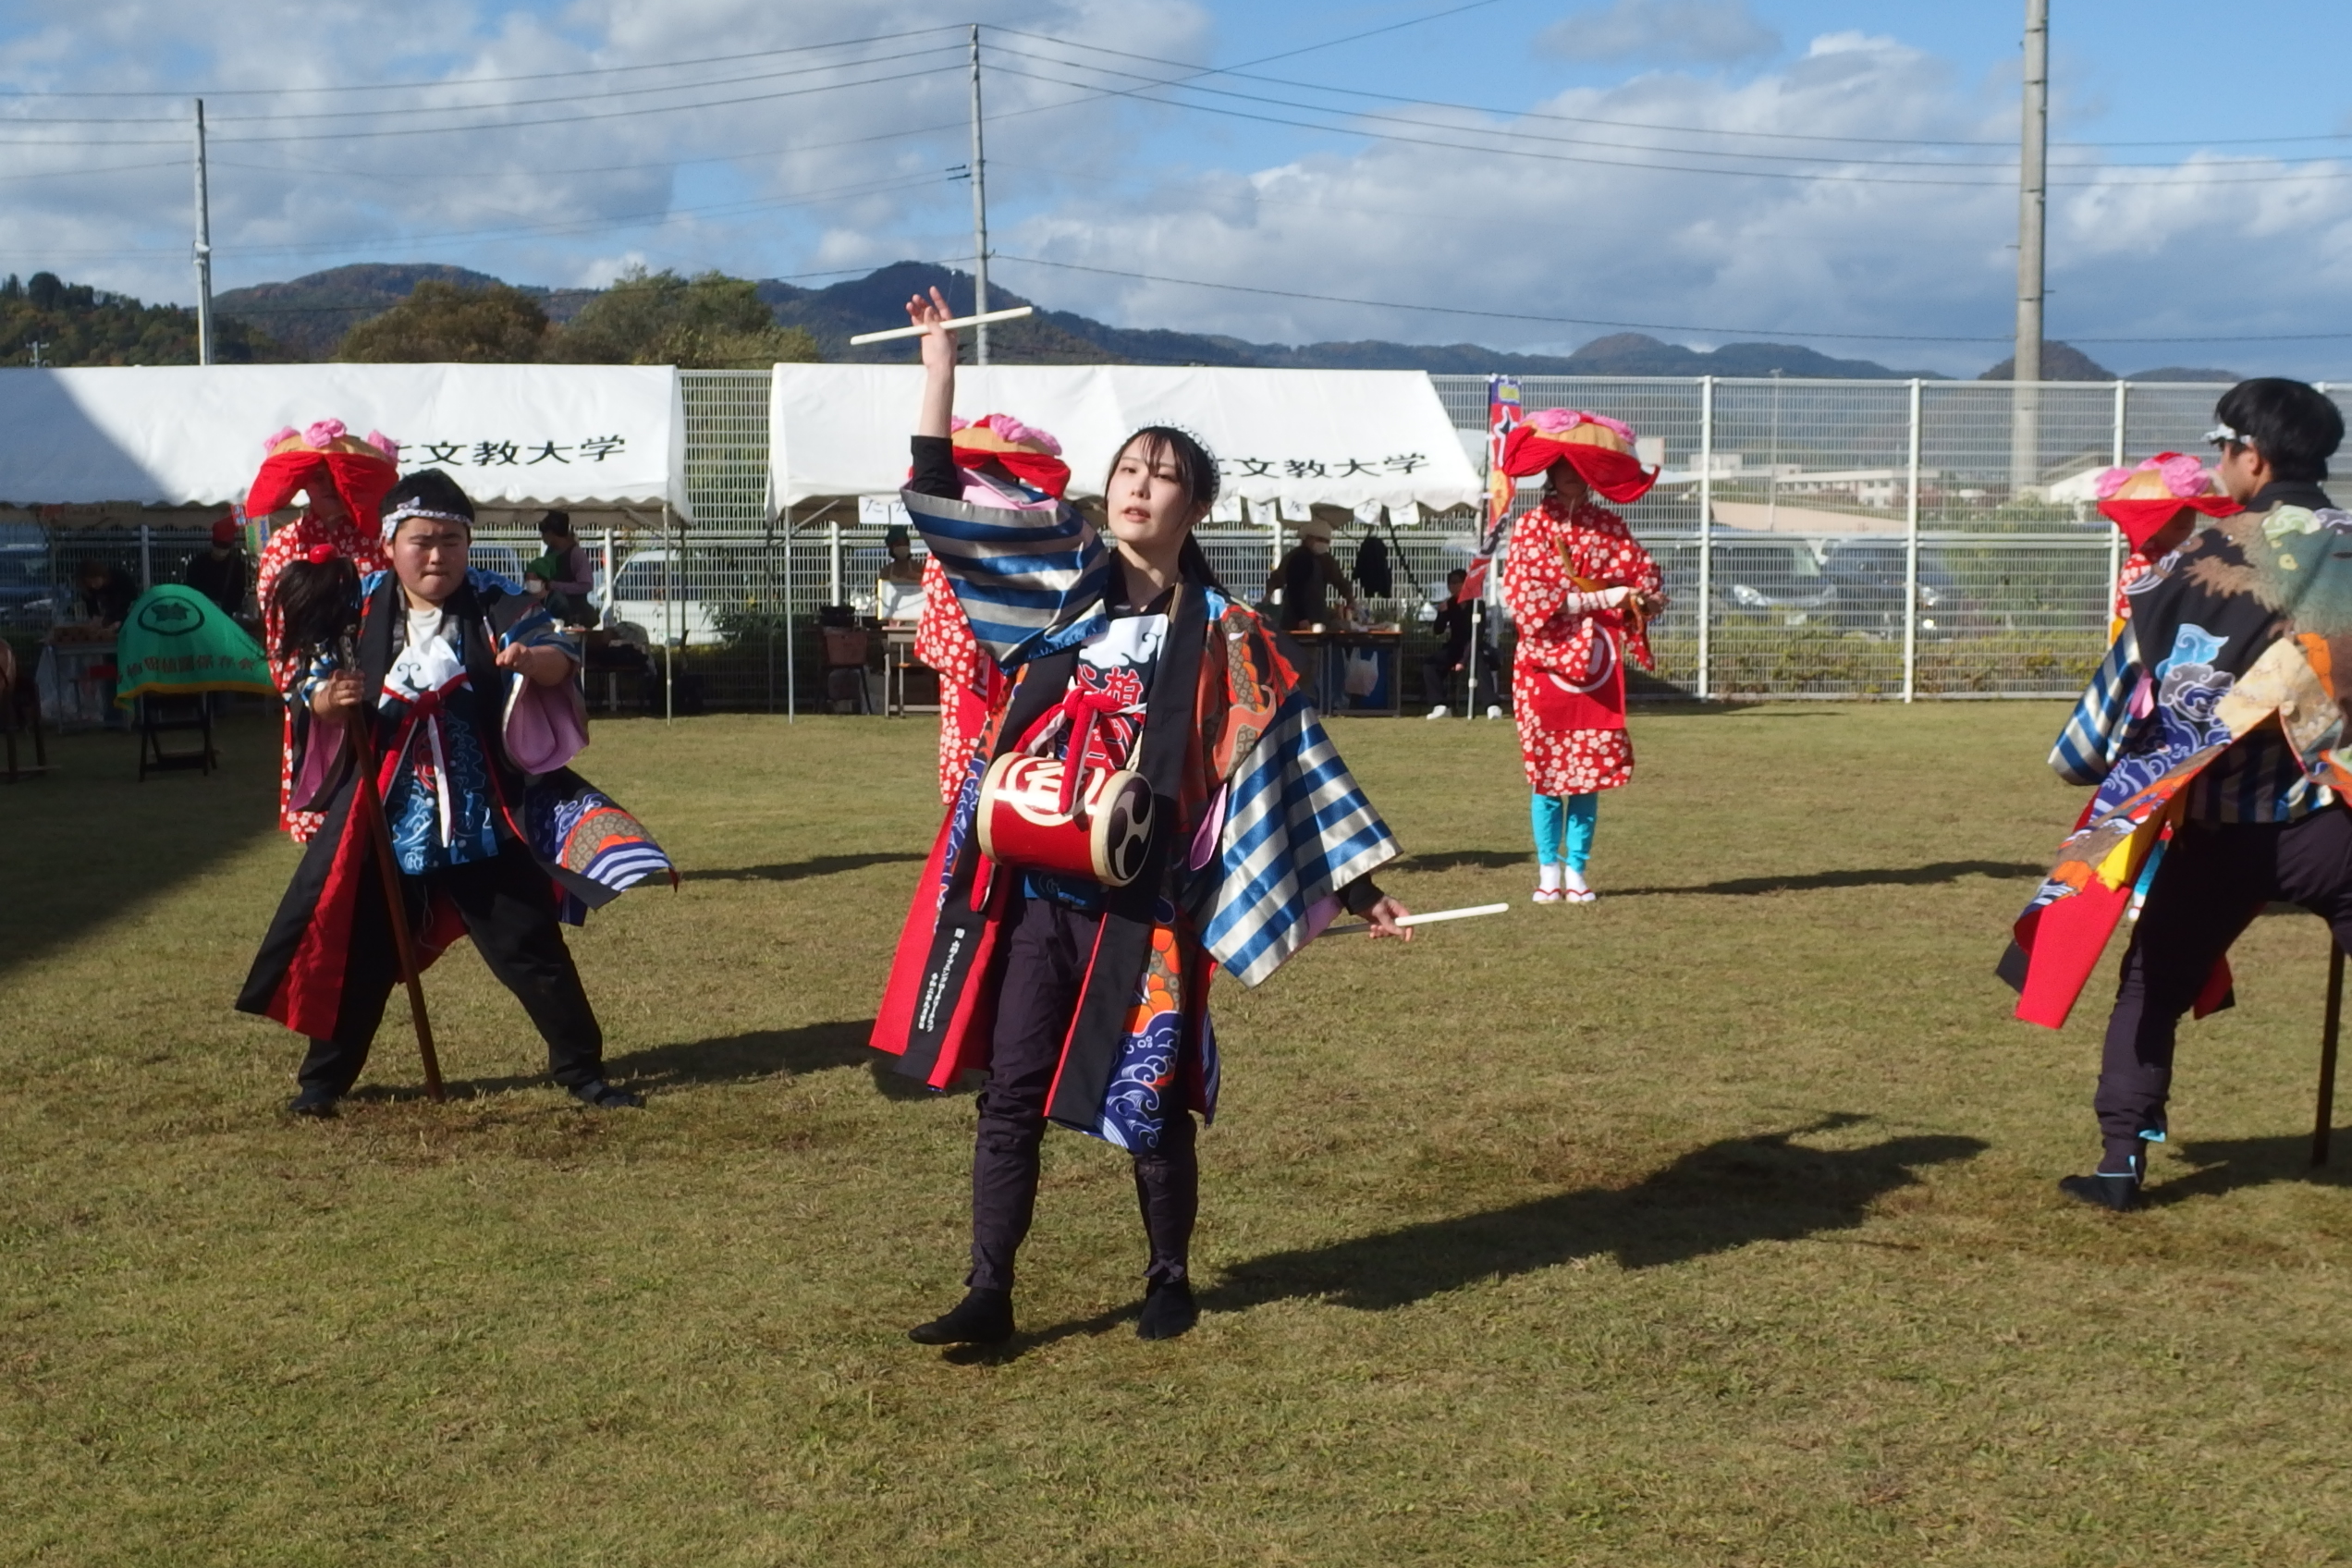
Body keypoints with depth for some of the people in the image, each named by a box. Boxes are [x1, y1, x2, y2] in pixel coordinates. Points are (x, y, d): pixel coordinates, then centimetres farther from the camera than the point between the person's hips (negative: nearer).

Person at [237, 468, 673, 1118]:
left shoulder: (493, 606, -4)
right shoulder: (356, 609, -1)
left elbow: (559, 655, -15)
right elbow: (308, 691, 3)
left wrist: (533, 658, -38)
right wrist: (329, 698, -21)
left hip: (483, 815, -1)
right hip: (383, 813, 1)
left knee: (530, 940, 2)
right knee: (358, 949, 9)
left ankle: (580, 1067, 14)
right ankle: (323, 1078, 25)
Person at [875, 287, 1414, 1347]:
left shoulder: (1222, 636, -1)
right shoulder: (1061, 588, 6)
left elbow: (1290, 762, 1)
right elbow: (940, 508, 5)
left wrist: (1358, 887, -1)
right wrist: (939, 369, 0)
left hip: (1146, 897, -2)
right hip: (1031, 883, 2)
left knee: (1149, 1097, 7)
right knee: (1011, 1089, 4)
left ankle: (1170, 1279, 28)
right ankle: (988, 1293, 12)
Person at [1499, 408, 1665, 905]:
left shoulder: (1608, 525, 9)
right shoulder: (1532, 525, 0)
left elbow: (1649, 584, 6)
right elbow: (1521, 595, -11)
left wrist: (1622, 597, -15)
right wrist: (1596, 599, -13)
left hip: (1597, 662, 3)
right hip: (1546, 662, -3)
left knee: (1591, 770, 2)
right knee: (1547, 770, -1)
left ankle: (1576, 871, 9)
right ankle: (1548, 872, 7)